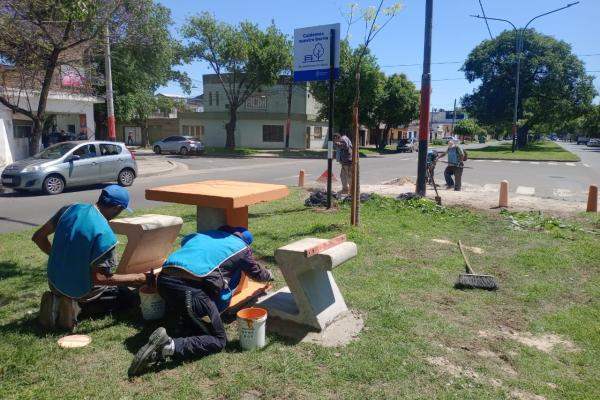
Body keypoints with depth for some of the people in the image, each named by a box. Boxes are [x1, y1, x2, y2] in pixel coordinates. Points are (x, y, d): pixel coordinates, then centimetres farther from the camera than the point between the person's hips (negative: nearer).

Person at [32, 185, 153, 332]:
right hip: (79, 291, -6)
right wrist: (141, 278, -20)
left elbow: (38, 237, 1)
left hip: (54, 281, 7)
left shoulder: (69, 209, -9)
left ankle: (58, 300, 8)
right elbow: (99, 279, -26)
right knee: (125, 295, 19)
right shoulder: (105, 234, -28)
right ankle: (76, 307, -2)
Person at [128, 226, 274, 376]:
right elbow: (257, 273, 33)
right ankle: (170, 346, -16)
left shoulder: (203, 234, 30)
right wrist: (269, 275, 57)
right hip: (190, 288, -6)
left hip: (163, 280, 6)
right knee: (219, 341, 6)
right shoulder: (241, 247, 18)